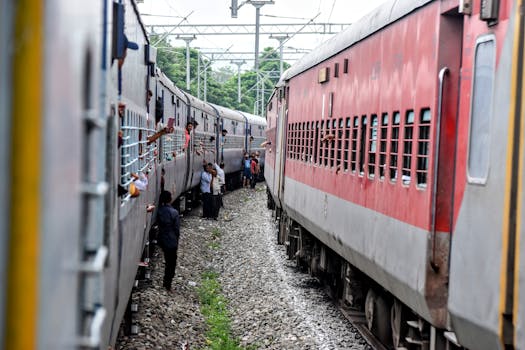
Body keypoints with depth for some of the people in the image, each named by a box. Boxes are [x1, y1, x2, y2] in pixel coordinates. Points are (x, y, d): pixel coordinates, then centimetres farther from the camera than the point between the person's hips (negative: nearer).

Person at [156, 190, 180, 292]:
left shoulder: (159, 211, -7)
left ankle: (166, 282, 37)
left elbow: (158, 224, 3)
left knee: (168, 261, 25)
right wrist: (176, 240, 2)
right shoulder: (174, 212, -20)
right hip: (171, 241, -5)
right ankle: (167, 285, 13)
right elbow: (177, 229, -13)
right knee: (172, 263, 9)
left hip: (162, 240, 5)